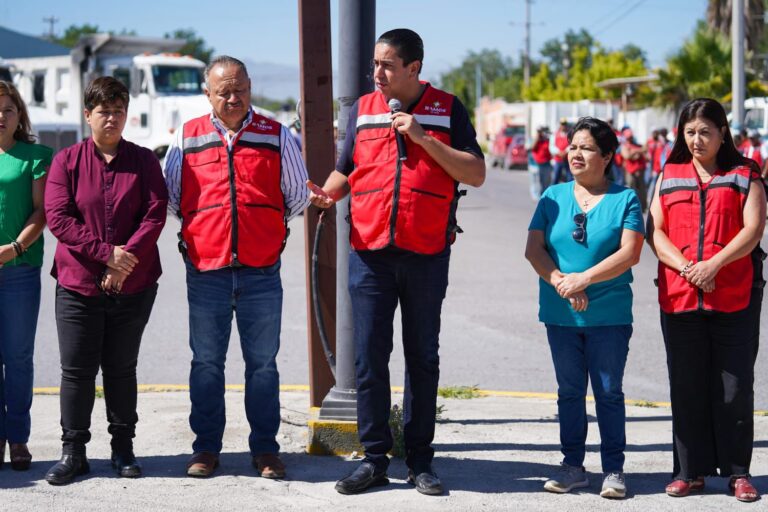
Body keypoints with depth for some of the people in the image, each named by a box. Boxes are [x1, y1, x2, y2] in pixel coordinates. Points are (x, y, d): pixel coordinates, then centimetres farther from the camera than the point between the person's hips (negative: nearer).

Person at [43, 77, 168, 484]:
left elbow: (155, 213, -4)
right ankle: (73, 451, 10)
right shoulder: (66, 161, 2)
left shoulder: (143, 161, 5)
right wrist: (106, 252, -16)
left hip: (134, 284, 1)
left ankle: (123, 448, 18)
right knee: (77, 369, 1)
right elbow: (57, 217, -7)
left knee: (122, 368, 9)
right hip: (78, 283, -1)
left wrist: (127, 260, -16)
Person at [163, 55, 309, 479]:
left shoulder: (277, 137, 5)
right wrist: (200, 228, 10)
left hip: (262, 272, 0)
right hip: (205, 271, 0)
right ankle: (206, 448, 15)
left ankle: (265, 449, 13)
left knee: (262, 363, 5)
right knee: (206, 362, 6)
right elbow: (169, 196, 14)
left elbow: (298, 197, 12)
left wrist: (270, 227, 8)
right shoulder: (187, 138, 6)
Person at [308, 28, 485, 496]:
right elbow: (346, 171, 17)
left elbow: (476, 174, -5)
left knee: (423, 357, 6)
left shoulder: (447, 110, 2)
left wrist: (422, 138, -13)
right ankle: (374, 458, 10)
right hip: (369, 252, 2)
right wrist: (328, 193, -5)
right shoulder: (363, 110, 10)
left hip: (427, 255, -2)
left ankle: (420, 460, 14)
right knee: (369, 357, 1)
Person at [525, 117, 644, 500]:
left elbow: (630, 253, -11)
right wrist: (560, 281, -15)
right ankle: (573, 466, 18)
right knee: (569, 391, 10)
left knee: (609, 392, 3)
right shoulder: (554, 196, 8)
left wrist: (584, 278, -20)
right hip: (561, 315, 3)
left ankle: (614, 469, 9)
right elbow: (533, 249, 1)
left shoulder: (625, 199, -1)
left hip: (609, 314, -3)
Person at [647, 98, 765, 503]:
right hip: (678, 297, 2)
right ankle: (690, 469, 14)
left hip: (735, 297, -2)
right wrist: (685, 267, -12)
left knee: (735, 385, 1)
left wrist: (713, 265, -18)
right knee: (686, 385, 6)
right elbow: (655, 231, 5)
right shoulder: (670, 176, 13)